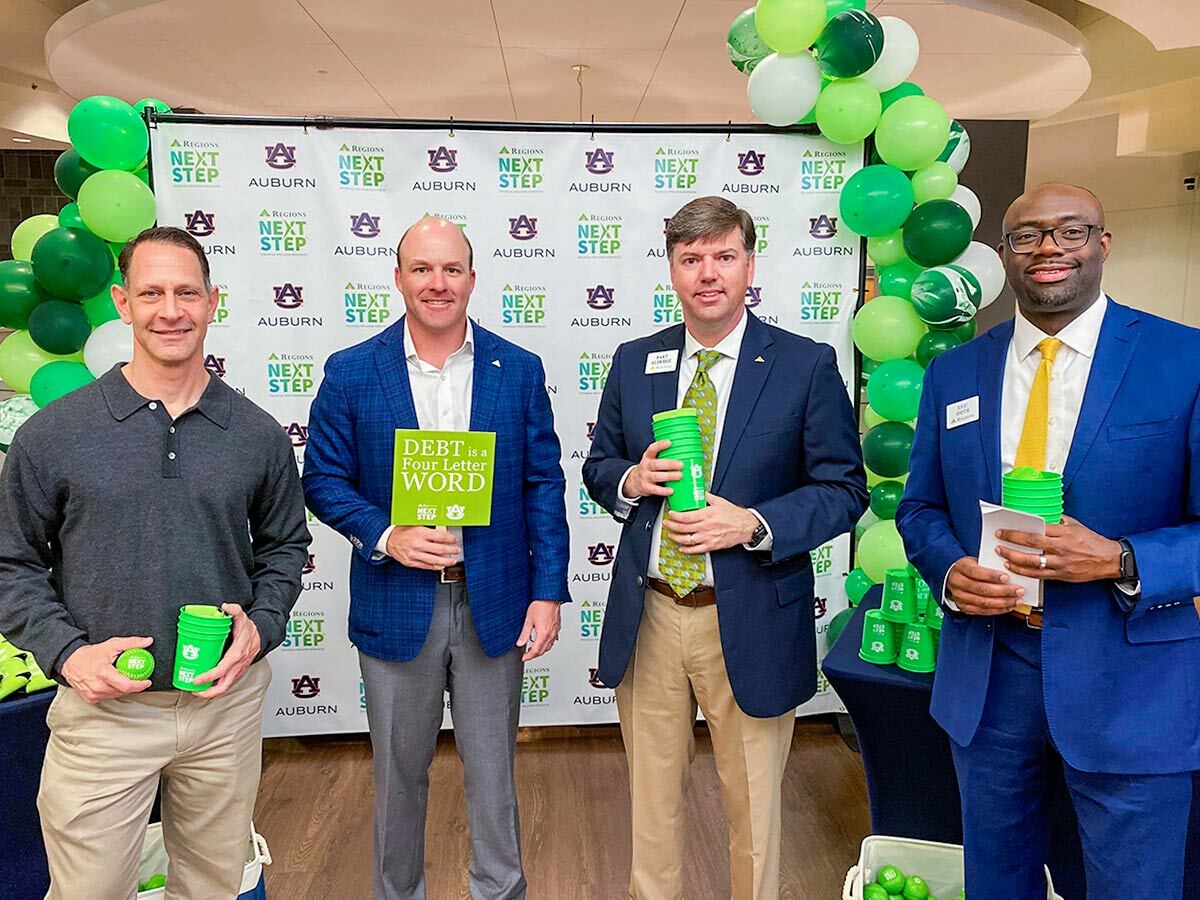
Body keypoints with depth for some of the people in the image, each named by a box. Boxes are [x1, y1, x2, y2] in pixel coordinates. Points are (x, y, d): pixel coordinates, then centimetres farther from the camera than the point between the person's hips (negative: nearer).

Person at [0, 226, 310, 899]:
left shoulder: (258, 434, -1)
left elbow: (286, 546, 9)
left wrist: (260, 627, -7)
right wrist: (67, 652, -12)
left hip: (228, 701, 2)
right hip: (103, 705, -2)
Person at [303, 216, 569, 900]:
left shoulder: (519, 370, -1)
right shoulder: (351, 374, -2)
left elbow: (543, 485, -1)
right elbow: (323, 479, 0)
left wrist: (548, 592, -6)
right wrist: (385, 536, -17)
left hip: (494, 605, 1)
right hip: (397, 605, 0)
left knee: (494, 770, 15)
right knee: (400, 772, 18)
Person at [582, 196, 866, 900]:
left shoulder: (808, 366, -6)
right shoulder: (635, 362, 5)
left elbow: (845, 490, -5)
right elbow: (598, 466, 13)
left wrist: (753, 523, -20)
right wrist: (629, 482, -10)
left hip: (748, 625, -3)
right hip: (647, 619, 3)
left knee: (753, 804, 14)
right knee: (653, 796, 20)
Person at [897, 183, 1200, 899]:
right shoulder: (953, 373, 4)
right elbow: (921, 506, 9)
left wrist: (1119, 560, -24)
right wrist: (949, 569, -11)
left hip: (1128, 683, -2)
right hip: (986, 673, 3)